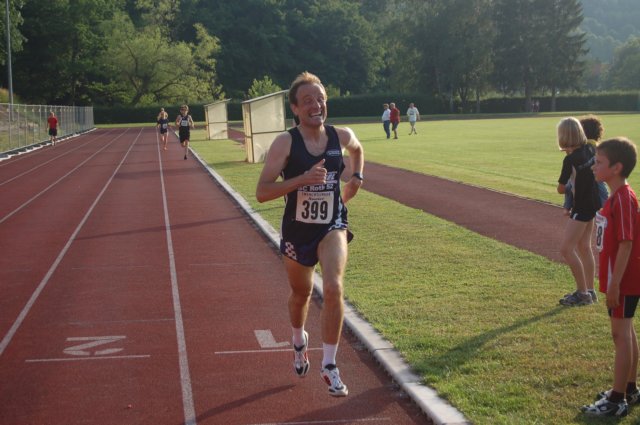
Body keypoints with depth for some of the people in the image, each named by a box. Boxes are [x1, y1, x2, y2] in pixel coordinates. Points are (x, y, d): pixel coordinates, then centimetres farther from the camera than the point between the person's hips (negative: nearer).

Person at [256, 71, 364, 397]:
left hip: (333, 227, 1)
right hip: (297, 231, -1)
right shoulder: (285, 143, -14)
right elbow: (262, 192, -21)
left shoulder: (342, 137, -4)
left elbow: (358, 150, 23)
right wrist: (302, 178, -31)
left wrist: (357, 177, 7)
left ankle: (329, 365, -8)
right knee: (301, 293, 18)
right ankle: (299, 341, 51)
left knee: (333, 288, -21)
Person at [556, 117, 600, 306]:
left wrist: (569, 187, 12)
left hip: (582, 207, -9)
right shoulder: (590, 149, -1)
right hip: (593, 203, 9)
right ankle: (589, 290, 23)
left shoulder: (570, 159, -21)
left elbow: (561, 189, -9)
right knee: (584, 247, 16)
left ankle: (582, 293, -2)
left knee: (566, 248, -6)